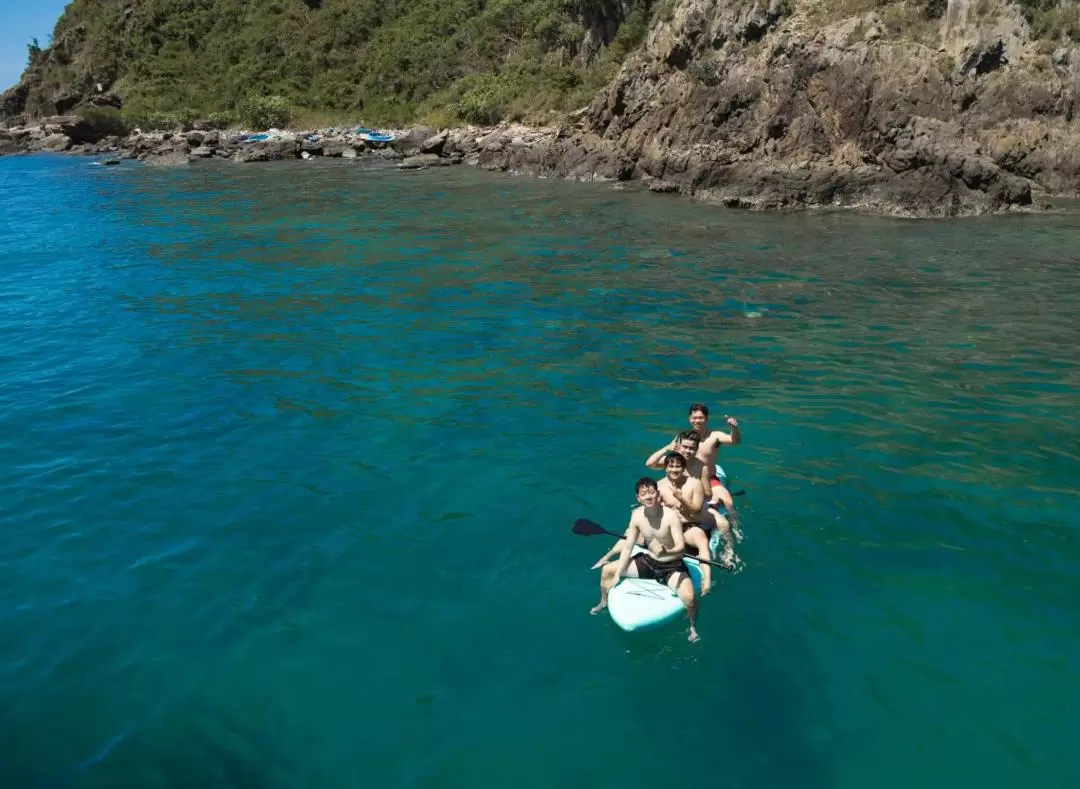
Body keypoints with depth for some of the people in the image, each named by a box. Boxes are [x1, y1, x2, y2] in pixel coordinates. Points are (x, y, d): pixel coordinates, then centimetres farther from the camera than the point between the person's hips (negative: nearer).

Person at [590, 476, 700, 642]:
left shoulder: (671, 515, -25)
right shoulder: (637, 515, -10)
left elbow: (681, 546, -32)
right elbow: (628, 546, -4)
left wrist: (666, 553, -54)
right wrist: (617, 574, -7)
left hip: (672, 567, -5)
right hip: (648, 562, 5)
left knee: (689, 597, -31)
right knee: (607, 570, 4)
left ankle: (693, 626, 3)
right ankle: (604, 603, 34)